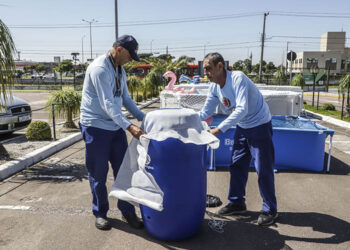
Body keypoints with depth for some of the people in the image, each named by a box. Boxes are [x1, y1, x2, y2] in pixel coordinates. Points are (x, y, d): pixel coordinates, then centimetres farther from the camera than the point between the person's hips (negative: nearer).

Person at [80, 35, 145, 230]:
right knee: (98, 174, 5)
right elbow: (107, 104, -26)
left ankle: (128, 211, 21)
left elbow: (126, 98, 18)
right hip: (96, 127, -7)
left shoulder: (120, 70, 11)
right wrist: (129, 126, -34)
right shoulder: (99, 69, -17)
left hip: (116, 126, 8)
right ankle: (100, 213, 23)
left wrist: (143, 117, 9)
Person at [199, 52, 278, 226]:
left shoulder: (237, 78, -28)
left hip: (259, 125, -7)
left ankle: (270, 210, 14)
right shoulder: (214, 87, -4)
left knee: (263, 169, -2)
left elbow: (242, 109, -39)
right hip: (242, 127, 8)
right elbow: (205, 113, 3)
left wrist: (219, 129, -43)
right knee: (236, 166, 11)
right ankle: (236, 203, 26)